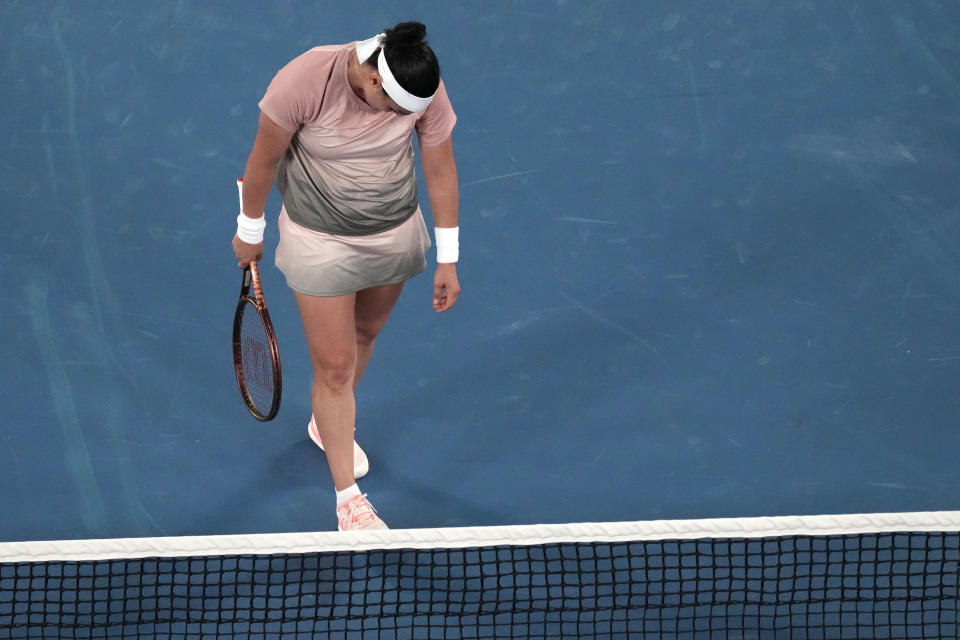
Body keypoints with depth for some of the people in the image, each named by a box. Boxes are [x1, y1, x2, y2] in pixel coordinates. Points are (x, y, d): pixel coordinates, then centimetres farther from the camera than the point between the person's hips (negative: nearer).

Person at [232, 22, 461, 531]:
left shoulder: (425, 89, -22)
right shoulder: (302, 82, -32)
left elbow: (440, 170, -8)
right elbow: (264, 159, -14)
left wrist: (448, 259, -3)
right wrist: (250, 231, -1)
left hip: (395, 233, 4)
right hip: (319, 239, -4)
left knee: (364, 333, 25)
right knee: (334, 366, -2)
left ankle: (328, 423, 54)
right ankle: (348, 499, 8)